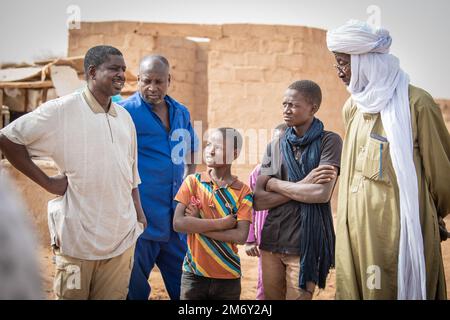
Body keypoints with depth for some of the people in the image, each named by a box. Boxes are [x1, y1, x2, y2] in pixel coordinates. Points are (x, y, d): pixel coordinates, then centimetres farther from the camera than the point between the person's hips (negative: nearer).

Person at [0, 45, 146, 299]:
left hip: (122, 236, 5)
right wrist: (47, 181, -9)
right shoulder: (62, 110, -8)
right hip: (78, 237, -5)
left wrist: (139, 214, 14)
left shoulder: (125, 117, 11)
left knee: (114, 295, 11)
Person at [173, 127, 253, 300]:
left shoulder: (243, 192, -4)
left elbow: (240, 236, -14)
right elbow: (178, 223, -12)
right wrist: (221, 223, -16)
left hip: (228, 277, 0)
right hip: (193, 274, 0)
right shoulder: (192, 182, -2)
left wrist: (196, 224, -14)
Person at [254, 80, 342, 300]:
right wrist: (302, 186, -12)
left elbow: (322, 194, -18)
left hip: (306, 244, -4)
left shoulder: (329, 141, -4)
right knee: (270, 297, 14)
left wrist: (275, 184, -7)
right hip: (271, 241, 4)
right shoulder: (274, 147, 7)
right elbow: (259, 201, -1)